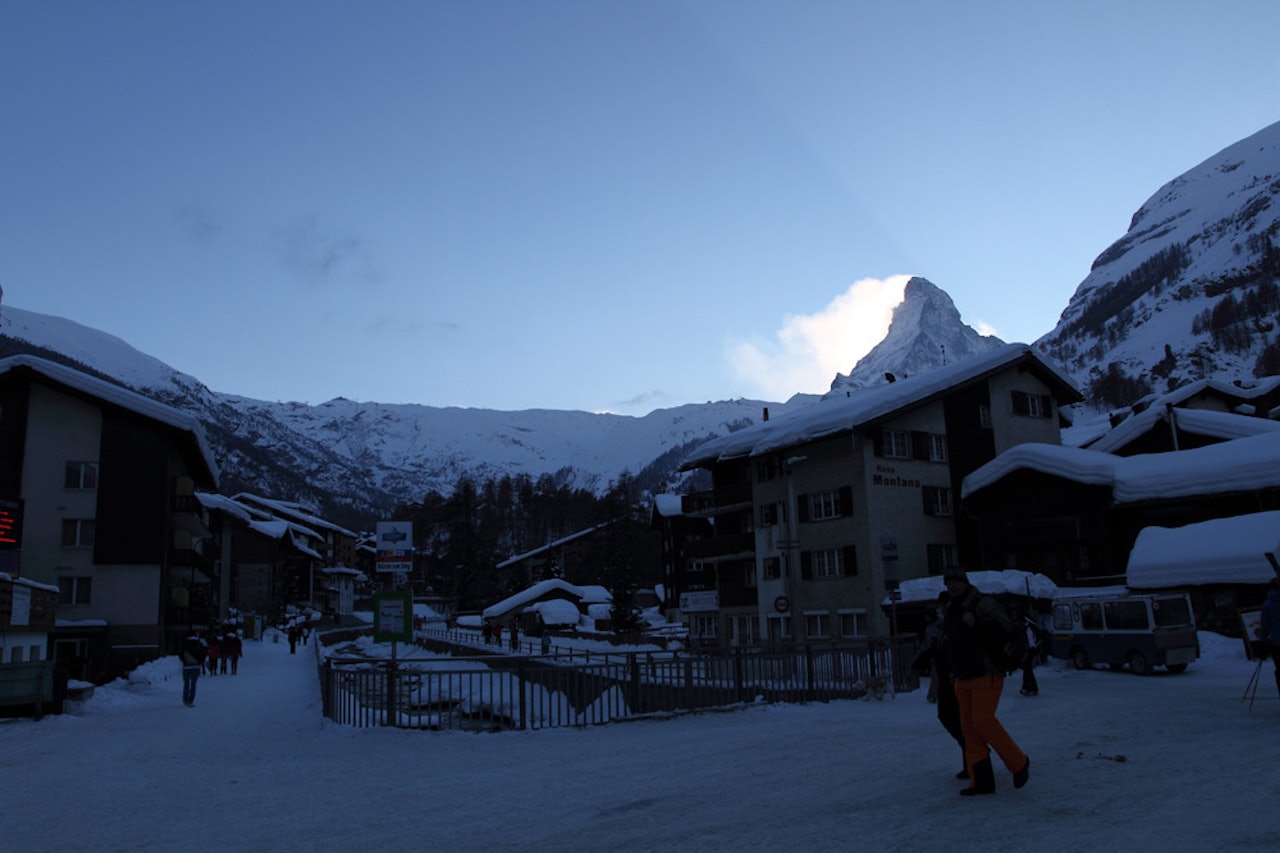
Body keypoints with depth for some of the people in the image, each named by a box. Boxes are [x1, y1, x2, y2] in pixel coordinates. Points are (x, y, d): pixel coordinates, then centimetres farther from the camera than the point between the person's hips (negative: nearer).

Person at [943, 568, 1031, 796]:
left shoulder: (983, 604, -10)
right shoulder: (953, 612, 16)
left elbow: (1005, 627, -24)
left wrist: (976, 623, -29)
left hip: (986, 675, -8)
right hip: (963, 679, 8)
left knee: (983, 721, -15)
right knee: (969, 727, 4)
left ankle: (1018, 762, 5)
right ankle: (981, 781, 8)